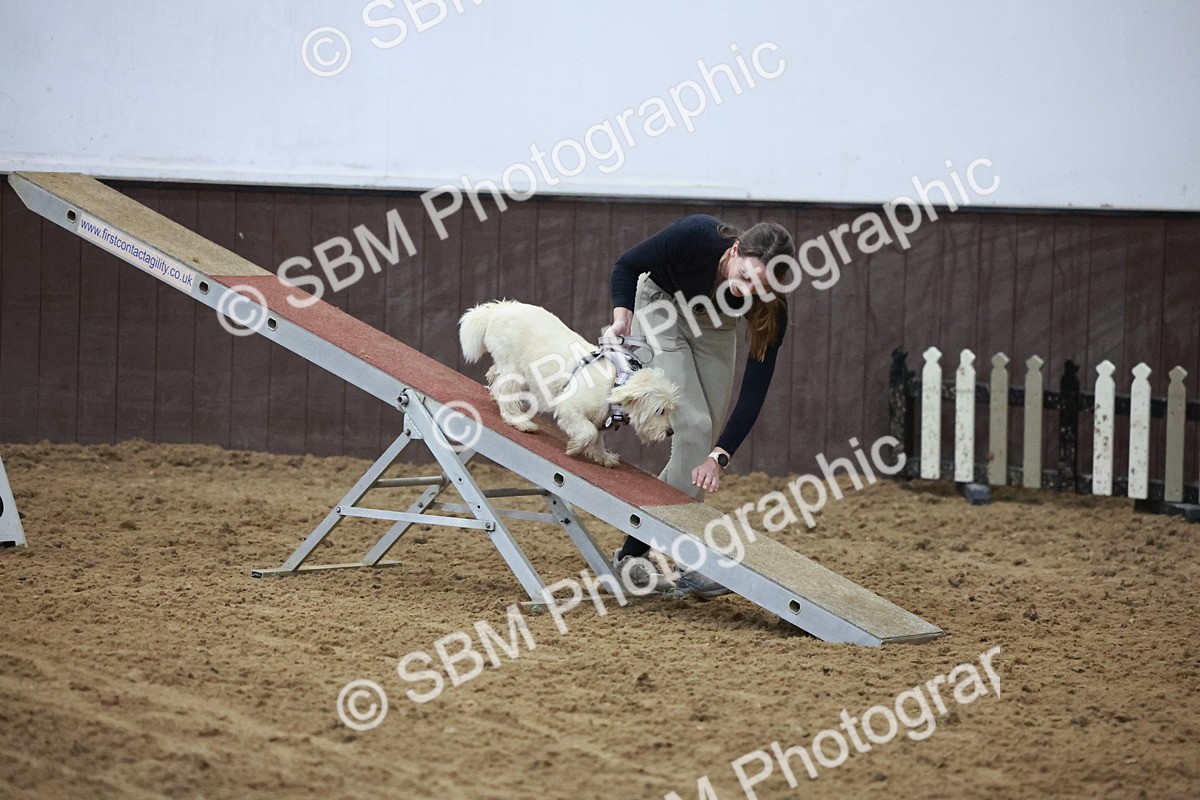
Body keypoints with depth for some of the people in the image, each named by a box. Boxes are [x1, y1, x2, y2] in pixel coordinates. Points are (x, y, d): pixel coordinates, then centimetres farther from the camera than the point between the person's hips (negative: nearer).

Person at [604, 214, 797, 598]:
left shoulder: (770, 310, -30)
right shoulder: (696, 235, -38)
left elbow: (754, 390, -28)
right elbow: (627, 265, -20)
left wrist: (720, 456, -37)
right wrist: (622, 317, -36)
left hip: (713, 323, 3)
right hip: (660, 305, -3)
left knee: (704, 436, -1)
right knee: (694, 425, -17)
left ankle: (632, 555, 8)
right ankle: (688, 567, -14)